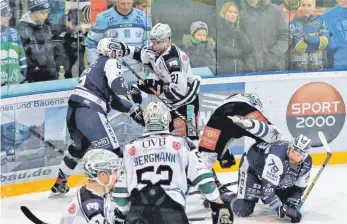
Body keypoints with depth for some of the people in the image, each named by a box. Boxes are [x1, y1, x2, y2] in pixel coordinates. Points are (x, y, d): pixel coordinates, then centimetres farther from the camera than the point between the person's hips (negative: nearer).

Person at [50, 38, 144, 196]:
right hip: (89, 112, -9)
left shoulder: (94, 67, 31)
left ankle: (59, 184, 38)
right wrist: (132, 90, 3)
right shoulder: (110, 62, 5)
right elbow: (116, 85, -15)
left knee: (79, 146, 30)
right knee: (112, 150, -7)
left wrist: (132, 109, 27)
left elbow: (112, 98, 30)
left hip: (73, 111, 9)